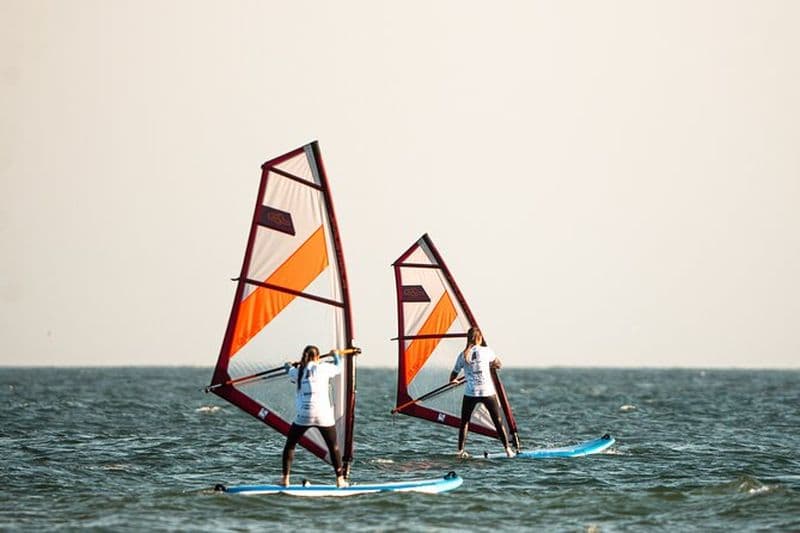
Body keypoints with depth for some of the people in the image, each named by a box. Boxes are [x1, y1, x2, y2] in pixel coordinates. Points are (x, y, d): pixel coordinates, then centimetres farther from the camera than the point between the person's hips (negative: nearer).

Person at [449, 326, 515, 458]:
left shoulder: (462, 355, 1)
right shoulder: (486, 351, -3)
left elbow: (453, 375, 11)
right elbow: (499, 365, 14)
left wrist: (452, 380, 35)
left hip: (470, 394, 1)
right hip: (488, 393, -1)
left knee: (464, 422, 14)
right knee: (498, 421, 8)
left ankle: (460, 450, 8)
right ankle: (507, 449, 5)